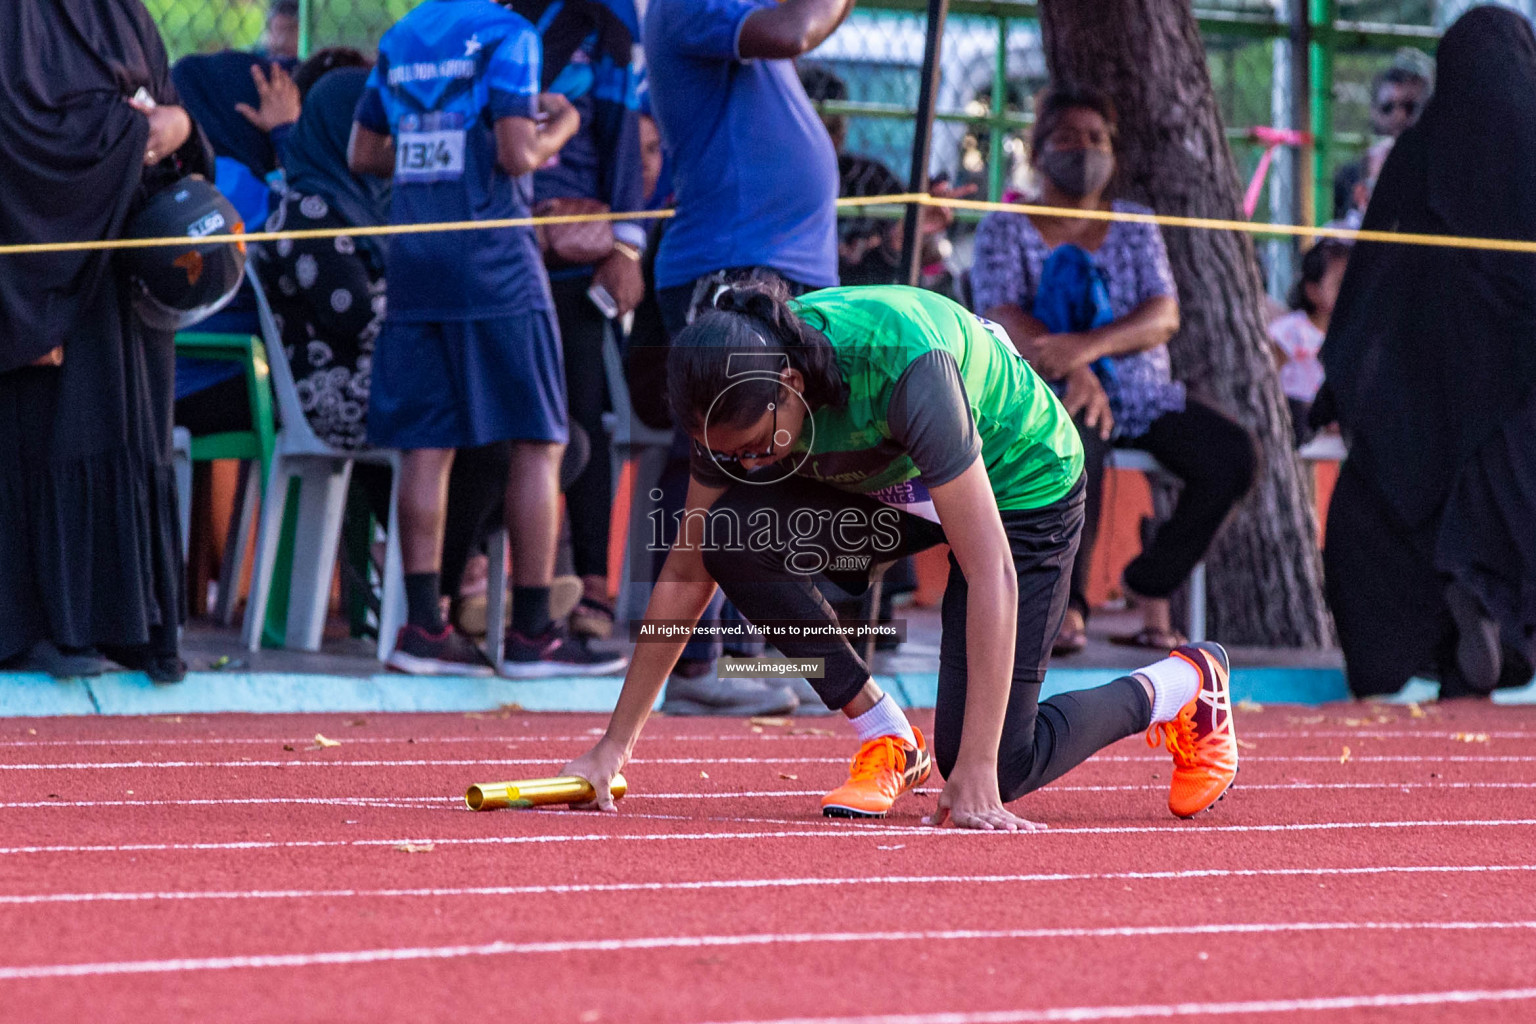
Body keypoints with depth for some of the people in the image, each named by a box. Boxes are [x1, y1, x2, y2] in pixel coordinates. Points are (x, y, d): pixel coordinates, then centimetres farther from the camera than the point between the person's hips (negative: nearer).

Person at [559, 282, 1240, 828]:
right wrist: (614, 744, -9)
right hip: (891, 485, 6)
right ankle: (886, 739, -5)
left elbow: (993, 575, -40)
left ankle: (1183, 686, 15)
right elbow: (686, 574, -9)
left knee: (993, 771, -12)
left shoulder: (902, 366, -41)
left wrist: (975, 772, -42)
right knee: (732, 534, -23)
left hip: (1020, 484, -6)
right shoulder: (737, 395, -22)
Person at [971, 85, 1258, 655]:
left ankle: (1150, 586, -7)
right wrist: (1073, 370, -28)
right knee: (1074, 442, -41)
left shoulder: (1134, 225, 15)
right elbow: (1002, 319, -9)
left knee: (1231, 455, -22)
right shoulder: (1005, 229, 7)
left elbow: (1164, 317, -1)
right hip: (1048, 394, -4)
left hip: (1143, 395, 4)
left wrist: (1088, 345, -21)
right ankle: (1067, 605, -35)